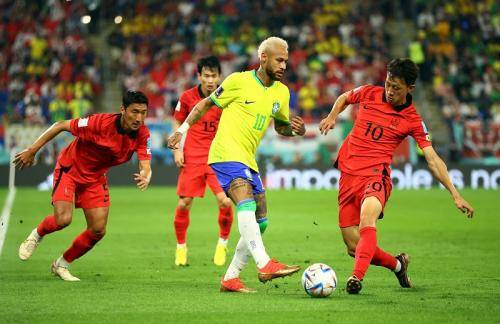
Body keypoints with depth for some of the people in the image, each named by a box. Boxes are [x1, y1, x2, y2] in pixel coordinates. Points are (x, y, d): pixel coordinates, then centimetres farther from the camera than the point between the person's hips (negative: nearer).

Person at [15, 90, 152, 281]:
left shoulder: (142, 134, -17)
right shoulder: (100, 123, -30)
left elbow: (145, 167, -21)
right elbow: (60, 126, -20)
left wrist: (145, 177, -47)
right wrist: (32, 150, -18)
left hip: (96, 178, 5)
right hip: (69, 170, -5)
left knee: (98, 231, -3)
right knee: (63, 219, -23)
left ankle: (61, 265, 20)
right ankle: (36, 235, 13)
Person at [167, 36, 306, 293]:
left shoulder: (281, 93, 12)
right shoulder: (239, 81, -5)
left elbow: (281, 126, 26)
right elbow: (206, 104, 6)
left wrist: (296, 129, 3)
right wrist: (182, 130, 2)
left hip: (248, 161, 8)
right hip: (226, 153, -8)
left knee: (260, 223, 5)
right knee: (246, 204, -29)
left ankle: (230, 278, 14)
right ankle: (265, 265, -40)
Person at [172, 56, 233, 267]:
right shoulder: (188, 97, -2)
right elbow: (177, 122, 11)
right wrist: (177, 149, 2)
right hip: (192, 157, 1)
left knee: (225, 202, -14)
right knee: (184, 204, -4)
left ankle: (222, 243, 11)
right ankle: (181, 247, 18)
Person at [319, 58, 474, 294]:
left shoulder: (413, 120, -2)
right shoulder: (368, 93, 5)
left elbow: (432, 159, -2)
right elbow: (344, 98, 28)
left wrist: (455, 195, -8)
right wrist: (332, 117, 7)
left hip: (375, 176, -4)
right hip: (348, 174, 4)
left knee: (367, 217, -38)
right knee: (354, 248, 1)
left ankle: (357, 276, -47)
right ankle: (397, 264, 28)